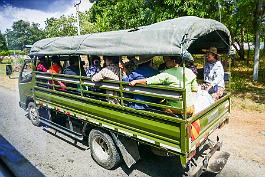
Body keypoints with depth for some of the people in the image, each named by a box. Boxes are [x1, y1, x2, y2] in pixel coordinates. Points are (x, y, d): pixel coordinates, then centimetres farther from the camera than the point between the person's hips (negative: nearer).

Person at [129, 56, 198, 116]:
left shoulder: (167, 74, -12)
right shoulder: (189, 72, 0)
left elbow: (149, 80, -14)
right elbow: (195, 89, 7)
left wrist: (135, 81, -4)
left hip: (173, 109, -4)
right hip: (189, 109, 4)